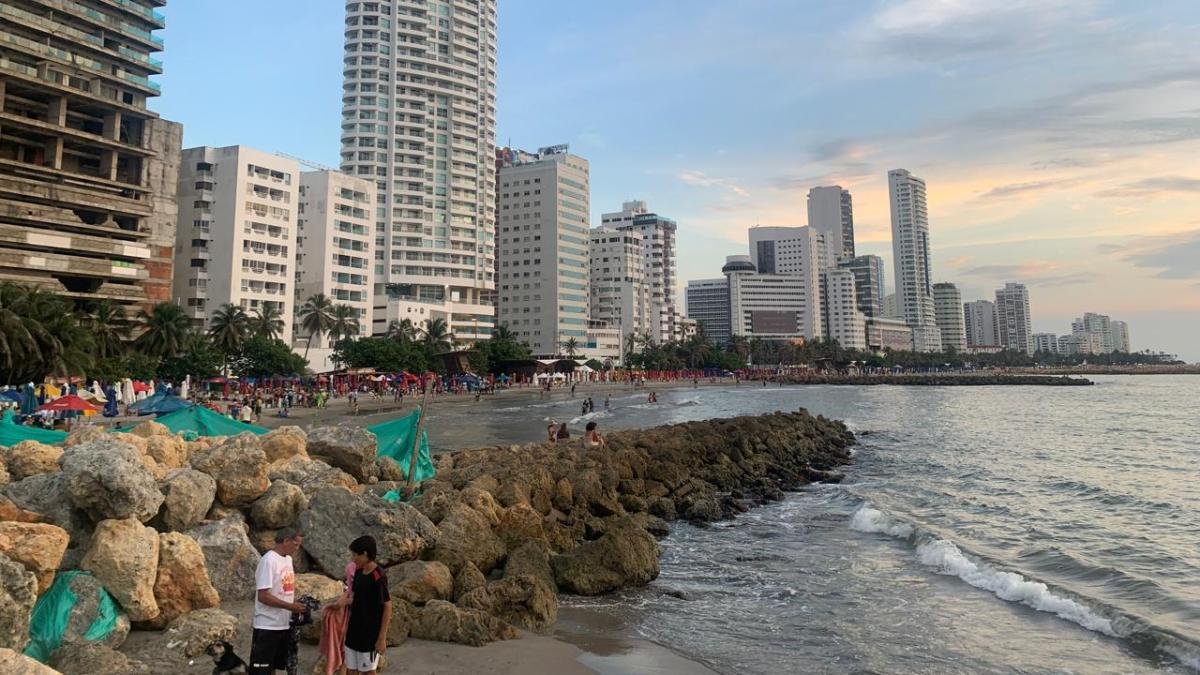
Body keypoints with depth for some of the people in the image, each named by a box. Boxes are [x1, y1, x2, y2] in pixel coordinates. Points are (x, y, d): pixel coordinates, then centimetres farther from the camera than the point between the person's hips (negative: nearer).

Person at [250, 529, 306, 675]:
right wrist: (290, 606, -20)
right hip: (267, 626, -8)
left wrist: (297, 604, 0)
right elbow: (263, 596, -21)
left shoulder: (288, 559, 9)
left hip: (284, 624, 8)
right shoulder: (269, 560, -18)